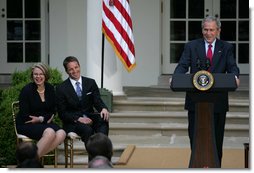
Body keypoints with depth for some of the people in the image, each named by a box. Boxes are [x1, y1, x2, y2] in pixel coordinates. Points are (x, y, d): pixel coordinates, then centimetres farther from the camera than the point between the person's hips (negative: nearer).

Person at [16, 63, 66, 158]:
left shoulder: (50, 88, 7)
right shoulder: (26, 90, -8)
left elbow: (53, 110, 11)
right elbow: (24, 116, -11)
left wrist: (41, 118, -6)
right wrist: (42, 120, -9)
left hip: (45, 123, 6)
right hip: (26, 125, -6)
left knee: (61, 134, -25)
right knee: (49, 132, -34)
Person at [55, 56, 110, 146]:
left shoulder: (91, 83, 9)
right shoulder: (61, 88, 1)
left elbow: (97, 101, 3)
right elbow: (62, 113, -2)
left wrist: (103, 108, -22)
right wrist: (78, 119, -19)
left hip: (89, 117, 3)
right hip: (72, 123, -3)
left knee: (103, 119, -31)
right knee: (87, 130, -35)